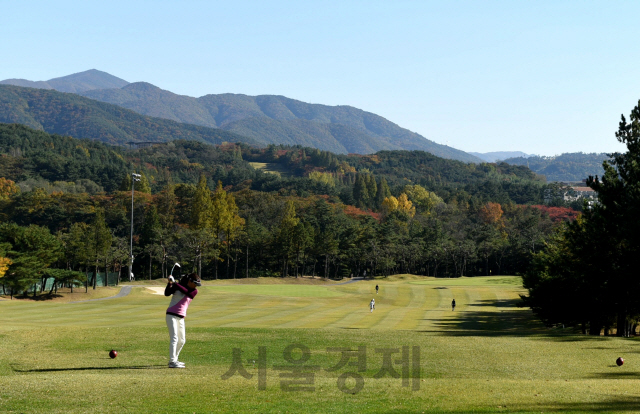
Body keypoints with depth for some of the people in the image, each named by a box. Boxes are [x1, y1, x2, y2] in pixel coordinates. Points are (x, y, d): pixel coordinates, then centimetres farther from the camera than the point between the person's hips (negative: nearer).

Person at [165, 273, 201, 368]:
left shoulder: (194, 291, 4)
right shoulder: (177, 286, -2)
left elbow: (186, 292, -17)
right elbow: (167, 293, -12)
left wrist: (175, 283, -22)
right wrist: (170, 284, -26)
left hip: (181, 318, 6)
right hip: (171, 315, -6)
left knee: (182, 341, 12)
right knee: (174, 338, -17)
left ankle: (174, 360, 26)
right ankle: (172, 362, -23)